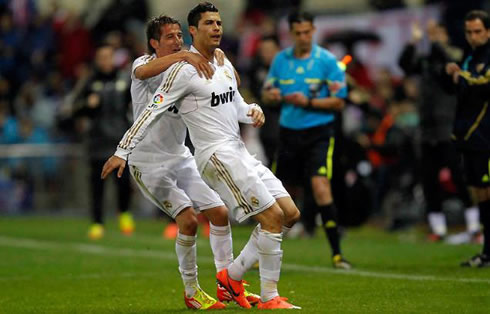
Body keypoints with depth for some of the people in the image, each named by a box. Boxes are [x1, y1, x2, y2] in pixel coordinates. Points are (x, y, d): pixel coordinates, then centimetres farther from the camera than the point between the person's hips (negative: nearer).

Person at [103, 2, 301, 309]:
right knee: (273, 218, -14)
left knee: (290, 213, 6)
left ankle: (232, 275, 13)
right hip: (217, 155, -9)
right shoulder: (184, 70, -10)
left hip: (240, 153, 9)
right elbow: (152, 111, -11)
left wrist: (254, 111, 2)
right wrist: (122, 151, -12)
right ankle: (269, 298, -4)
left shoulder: (224, 63, 15)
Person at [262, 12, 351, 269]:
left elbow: (339, 101, -6)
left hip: (319, 133, -4)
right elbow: (267, 93, 15)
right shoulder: (280, 60, 6)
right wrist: (272, 95, -9)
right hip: (289, 133, 4)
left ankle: (336, 252, -16)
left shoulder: (327, 61, -6)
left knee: (320, 187, -20)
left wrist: (308, 102, -19)